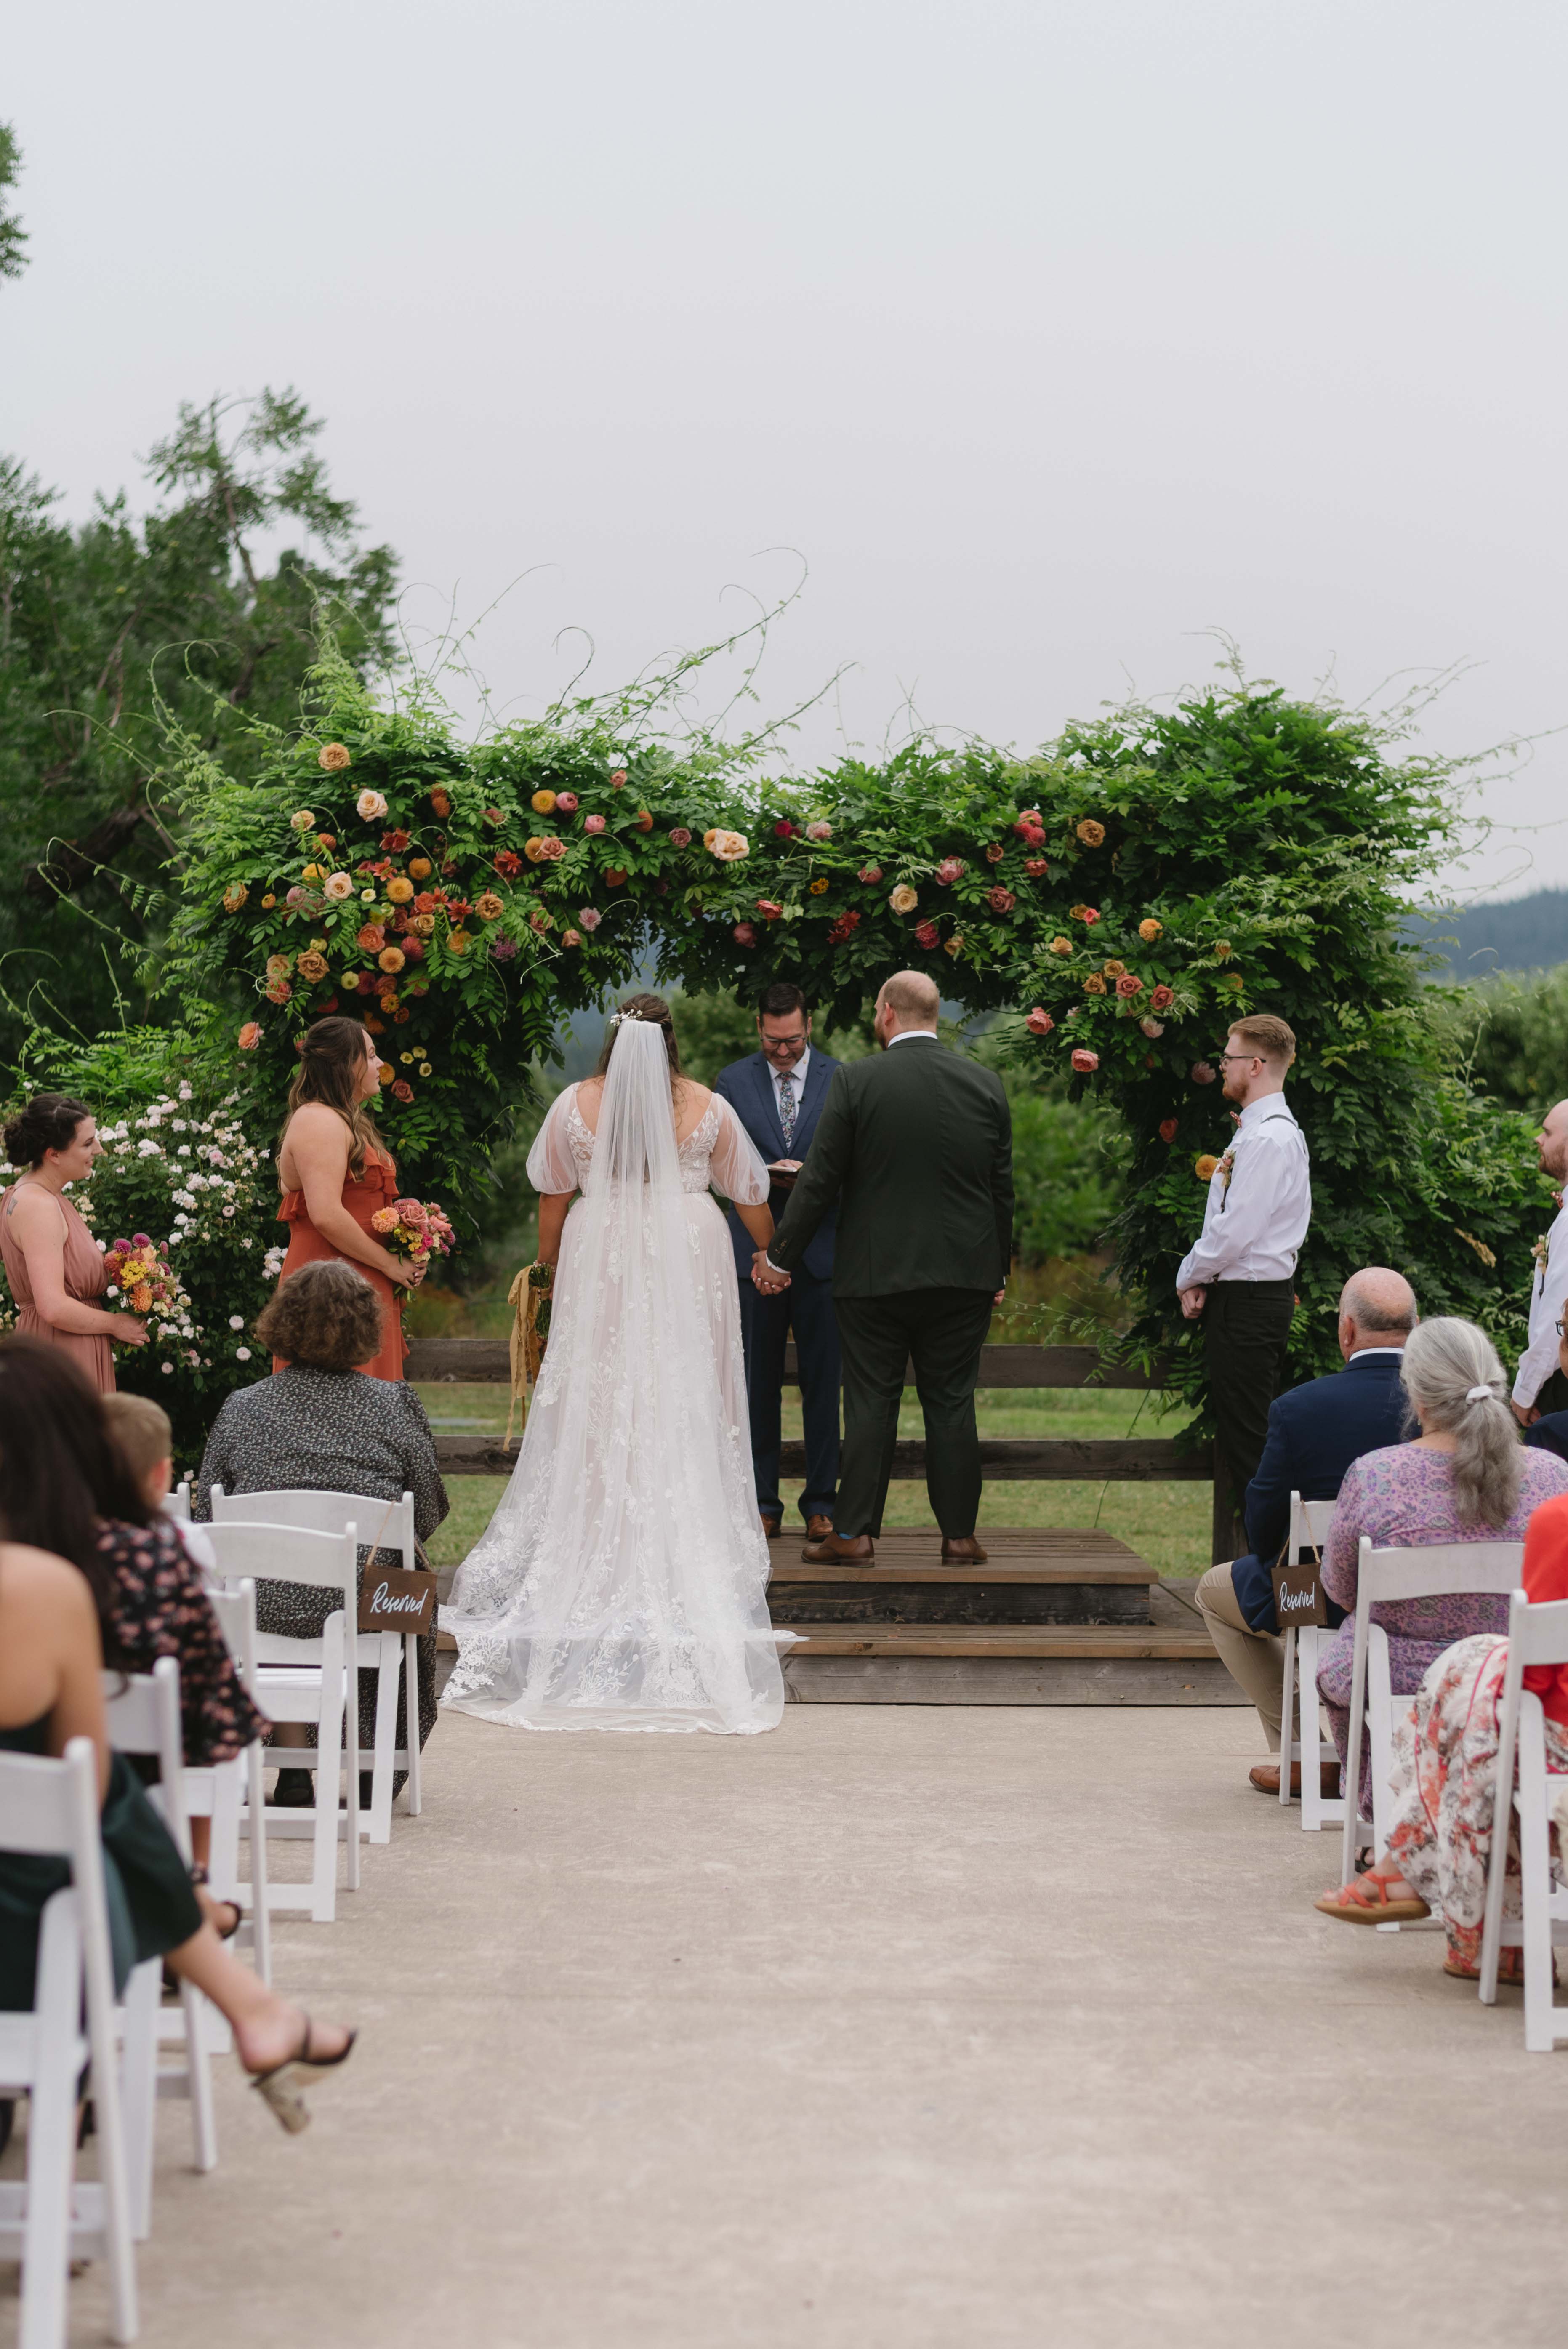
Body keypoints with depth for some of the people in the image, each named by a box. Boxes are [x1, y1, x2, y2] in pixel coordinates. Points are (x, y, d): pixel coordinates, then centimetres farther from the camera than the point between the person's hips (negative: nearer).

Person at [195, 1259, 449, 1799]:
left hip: (268, 1609, 1)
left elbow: (205, 1519, 4)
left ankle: (293, 1770, 33)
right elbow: (429, 1516, 2)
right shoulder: (395, 1405, -2)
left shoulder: (243, 1407, 0)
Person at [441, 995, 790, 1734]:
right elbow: (751, 1194, 11)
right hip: (689, 1266, 0)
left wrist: (548, 1268, 22)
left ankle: (596, 1555, 6)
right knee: (685, 1415, 4)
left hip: (599, 1268, 0)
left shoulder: (575, 1105, -1)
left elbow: (552, 1197, 7)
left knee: (596, 1414, 5)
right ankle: (687, 1559, 5)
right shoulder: (708, 1108, 0)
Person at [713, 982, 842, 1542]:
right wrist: (763, 1177, -14)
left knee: (823, 1381, 2)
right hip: (756, 1249, 1)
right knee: (758, 1381, 3)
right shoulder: (733, 1082, 6)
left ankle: (821, 1501, 10)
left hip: (822, 1249, 0)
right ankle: (762, 1501, 11)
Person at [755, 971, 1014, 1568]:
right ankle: (959, 1535, 10)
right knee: (951, 1403, 8)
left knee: (871, 1403, 4)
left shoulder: (856, 1081, -8)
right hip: (963, 1273, 2)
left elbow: (820, 1179, -7)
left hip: (874, 1273, -2)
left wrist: (780, 1255, 3)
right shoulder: (986, 1085, 2)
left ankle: (854, 1533, 6)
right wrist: (998, 1271, 16)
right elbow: (1002, 1188, 6)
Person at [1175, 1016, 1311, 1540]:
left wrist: (1190, 1276, -6)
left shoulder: (1269, 1139, -17)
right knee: (1238, 1440, 13)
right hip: (1239, 1298, 10)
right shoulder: (1261, 1131, 16)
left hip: (1248, 1303, -10)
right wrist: (1201, 1280, 5)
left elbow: (1235, 1230, -21)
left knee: (1248, 1444, -8)